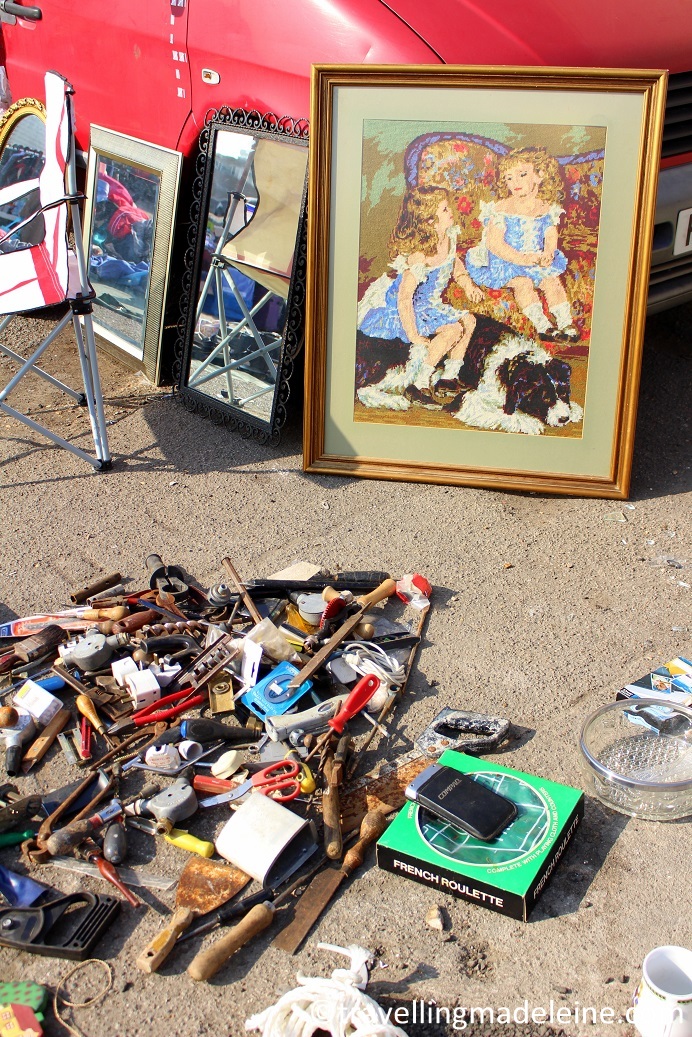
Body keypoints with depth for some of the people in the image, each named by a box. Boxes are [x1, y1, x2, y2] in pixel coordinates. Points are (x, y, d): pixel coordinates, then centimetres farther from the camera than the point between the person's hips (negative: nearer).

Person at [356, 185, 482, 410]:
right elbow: (404, 297, -32)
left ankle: (449, 377, 14)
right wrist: (413, 335, -31)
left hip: (430, 305, 9)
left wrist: (467, 283, 4)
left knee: (468, 320, 4)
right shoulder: (421, 254, -30)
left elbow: (454, 263, 21)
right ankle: (418, 385, -15)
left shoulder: (449, 238, -4)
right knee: (452, 330, -23)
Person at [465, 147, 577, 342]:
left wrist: (547, 254, -24)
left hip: (536, 260, 4)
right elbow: (493, 243, -20)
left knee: (552, 280, -16)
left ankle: (566, 323, -13)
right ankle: (542, 326, -27)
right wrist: (521, 258, -29)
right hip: (504, 263, -4)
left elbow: (550, 236, 1)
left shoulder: (546, 209, 2)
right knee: (523, 283, -27)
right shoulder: (502, 210, -12)